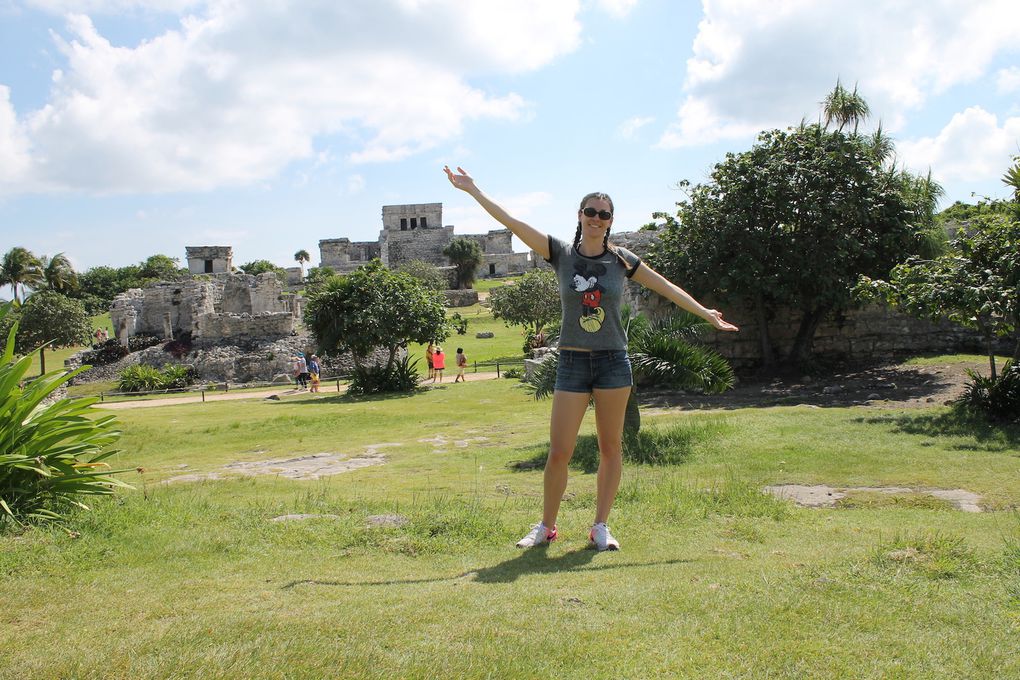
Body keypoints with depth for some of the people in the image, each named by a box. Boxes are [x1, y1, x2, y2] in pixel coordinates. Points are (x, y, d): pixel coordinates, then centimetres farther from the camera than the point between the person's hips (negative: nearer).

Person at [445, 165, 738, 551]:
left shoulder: (621, 260, 4)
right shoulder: (561, 254, 2)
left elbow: (666, 288, 10)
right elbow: (512, 223, -2)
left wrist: (706, 313, 11)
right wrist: (473, 191, -5)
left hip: (614, 362, 1)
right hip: (572, 363, -1)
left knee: (610, 447, 5)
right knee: (558, 452, -2)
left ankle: (601, 526, 17)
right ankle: (546, 526, 14)